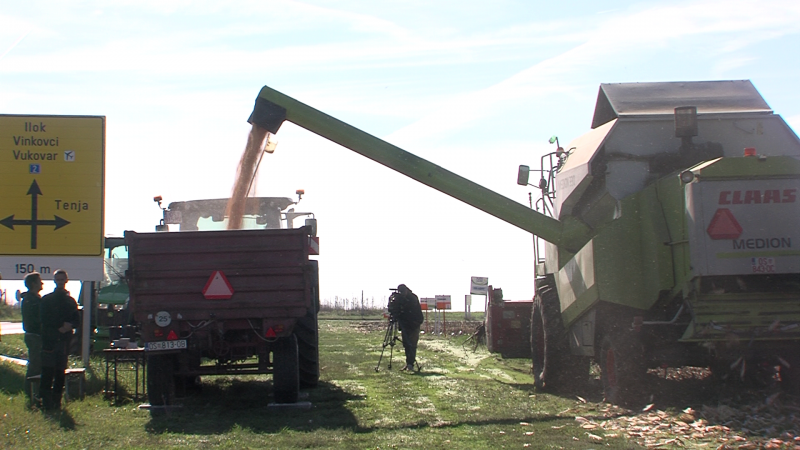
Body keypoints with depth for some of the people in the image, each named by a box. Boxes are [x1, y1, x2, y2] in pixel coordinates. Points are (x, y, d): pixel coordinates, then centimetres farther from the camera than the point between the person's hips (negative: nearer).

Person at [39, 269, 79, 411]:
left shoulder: (71, 301, 16)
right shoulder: (46, 299, 8)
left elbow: (76, 320, 12)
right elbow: (44, 320, 0)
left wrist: (69, 326, -9)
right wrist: (60, 328, -11)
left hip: (64, 340, 3)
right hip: (49, 340, -3)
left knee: (60, 373, 3)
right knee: (47, 372, -9)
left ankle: (57, 402, 8)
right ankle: (47, 403, -9)